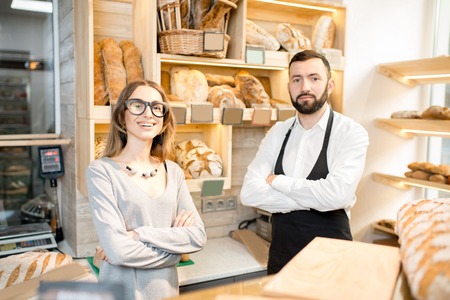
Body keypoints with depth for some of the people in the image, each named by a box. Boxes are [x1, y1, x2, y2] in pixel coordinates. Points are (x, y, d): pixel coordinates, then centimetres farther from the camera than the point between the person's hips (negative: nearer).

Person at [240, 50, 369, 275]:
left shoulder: (351, 133, -10)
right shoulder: (278, 133, 0)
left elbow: (337, 194, -26)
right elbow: (249, 193, -10)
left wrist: (277, 181, -15)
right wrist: (312, 200, -18)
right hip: (280, 256, 4)